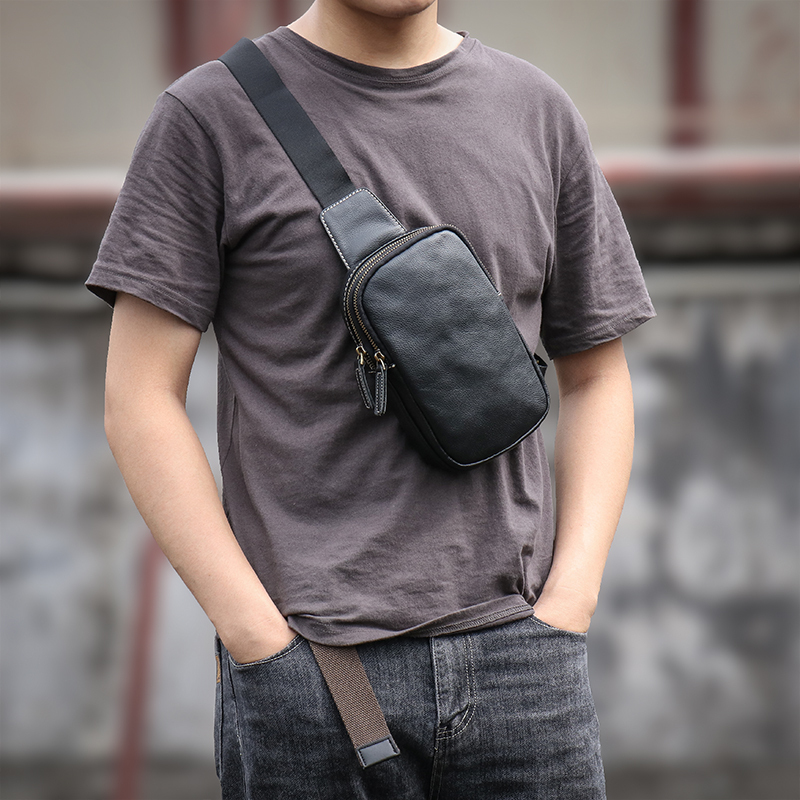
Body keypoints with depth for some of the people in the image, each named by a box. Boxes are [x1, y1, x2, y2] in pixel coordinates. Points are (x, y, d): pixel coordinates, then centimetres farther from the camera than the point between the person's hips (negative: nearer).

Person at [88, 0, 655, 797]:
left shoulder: (539, 113, 10)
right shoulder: (211, 113, 0)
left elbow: (596, 378, 15)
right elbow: (139, 399, -2)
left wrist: (569, 602, 2)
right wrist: (259, 637, -9)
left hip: (518, 646, 3)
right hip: (311, 663, -3)